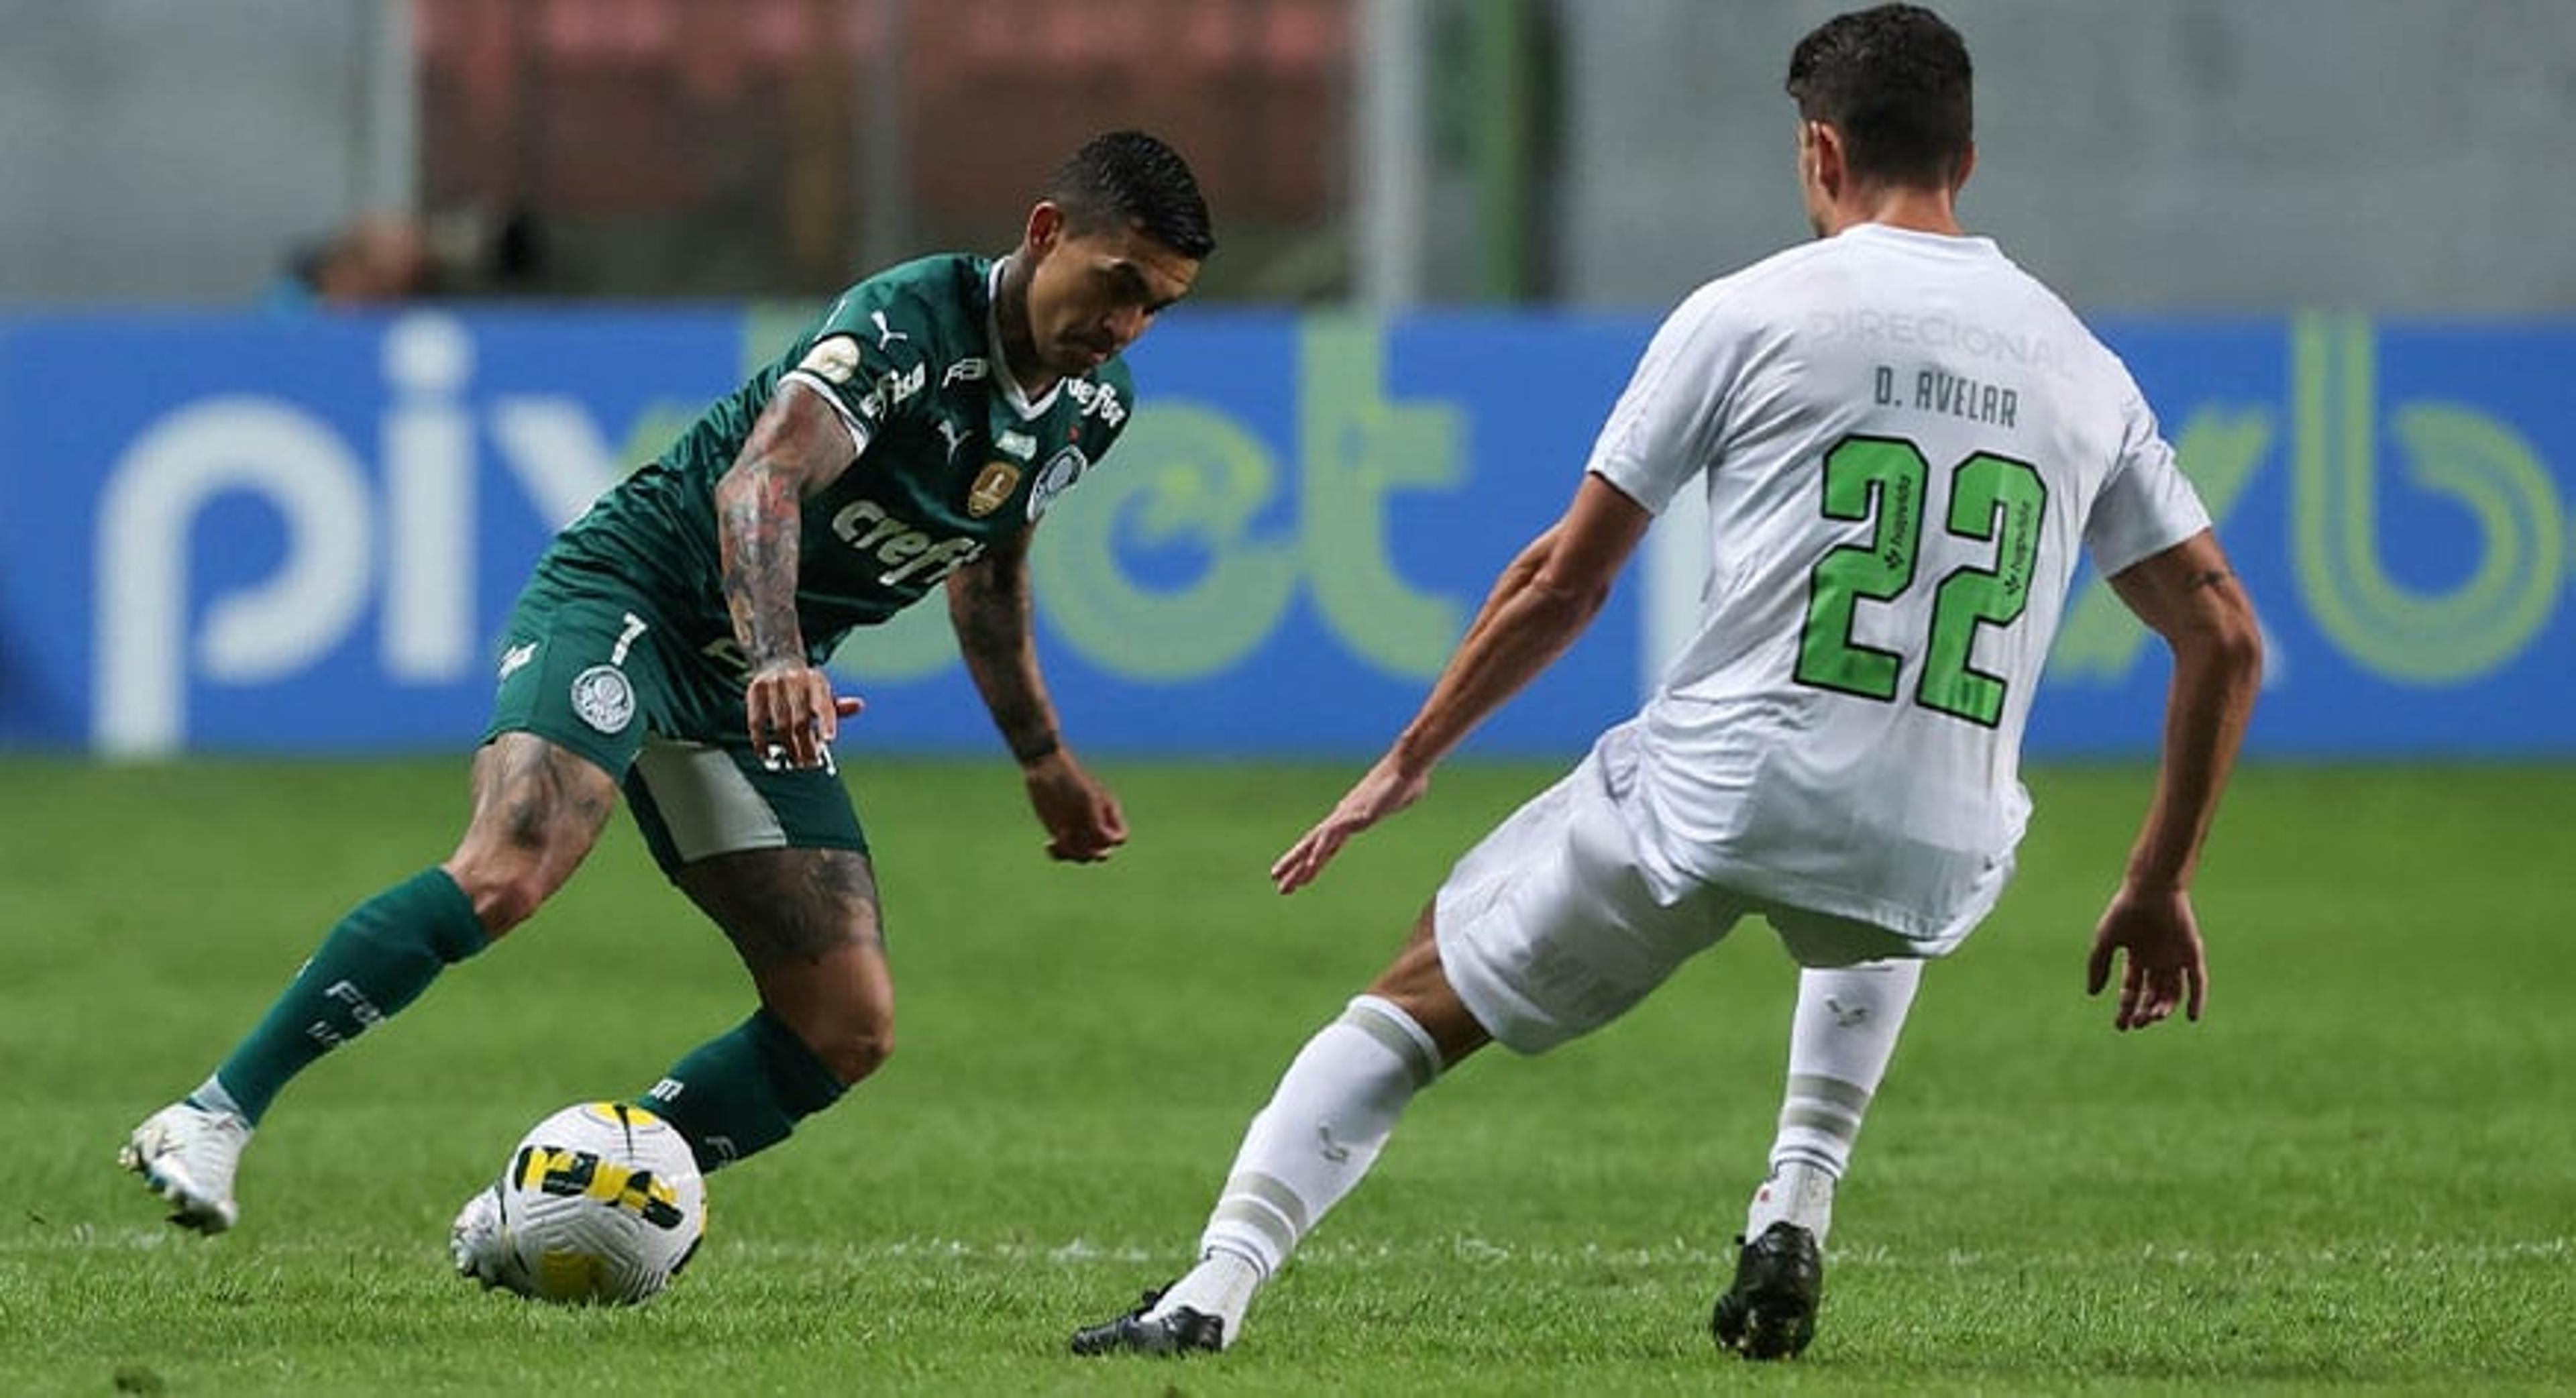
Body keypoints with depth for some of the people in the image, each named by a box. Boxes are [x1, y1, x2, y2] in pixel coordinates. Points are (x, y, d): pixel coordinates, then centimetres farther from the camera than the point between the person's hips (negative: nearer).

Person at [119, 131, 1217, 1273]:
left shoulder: (1092, 405, 6)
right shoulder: (908, 322, -20)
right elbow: (763, 477, -35)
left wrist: (1045, 760, 30)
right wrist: (775, 661, -51)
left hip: (762, 694, 8)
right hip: (627, 594, -8)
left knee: (849, 1028, -3)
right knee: (509, 872, -32)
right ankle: (213, 1119, -27)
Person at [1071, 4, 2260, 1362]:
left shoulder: (1748, 314, 2)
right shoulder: (2081, 368, 12)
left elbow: (1562, 584, 5)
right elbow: (2226, 639, 11)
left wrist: (1408, 762, 17)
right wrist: (2157, 890, 20)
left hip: (1712, 796, -3)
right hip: (1936, 866, 3)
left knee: (1418, 999, 13)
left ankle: (1214, 1287, -2)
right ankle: (1796, 1228, 24)